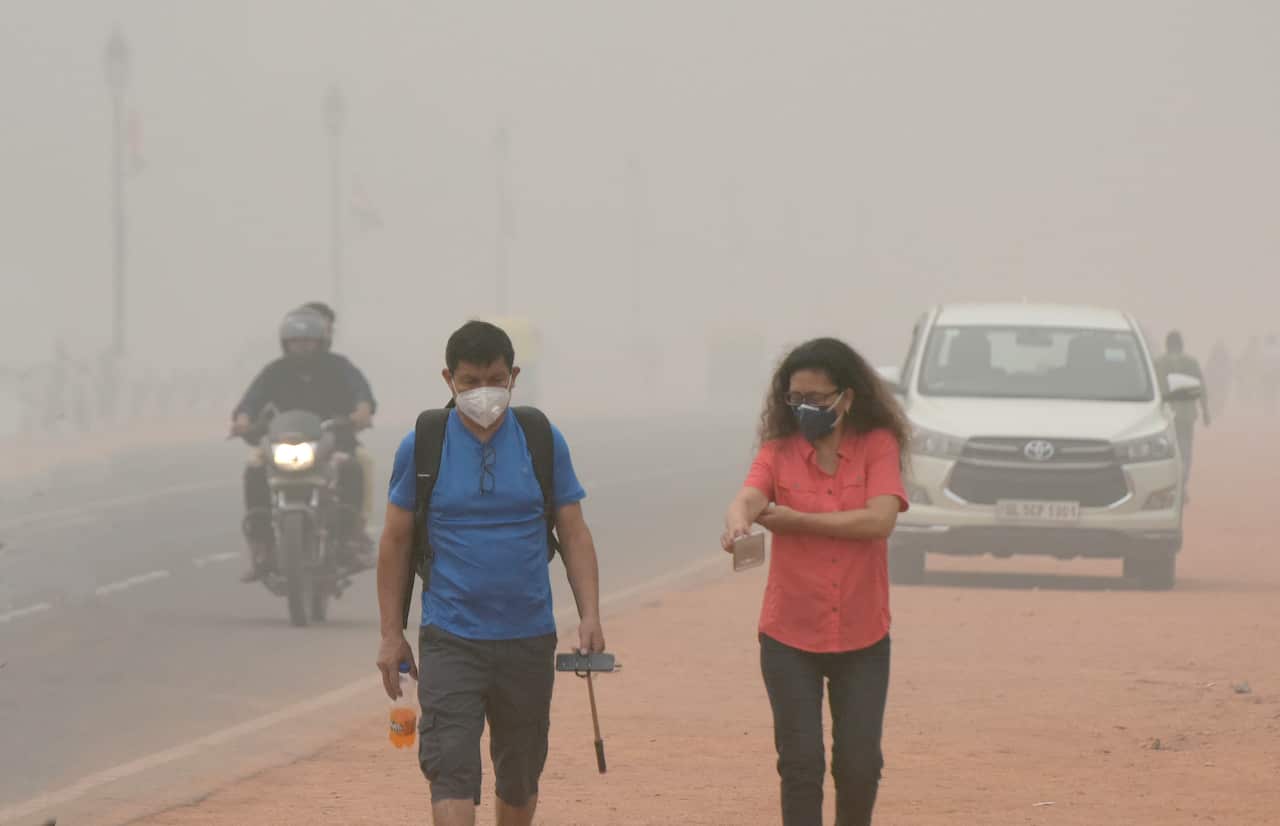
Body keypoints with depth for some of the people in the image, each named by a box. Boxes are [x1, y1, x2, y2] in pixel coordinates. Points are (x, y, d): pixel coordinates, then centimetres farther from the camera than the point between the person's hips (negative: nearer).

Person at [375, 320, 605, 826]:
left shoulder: (544, 442, 2)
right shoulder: (421, 448, -1)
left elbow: (574, 534, 5)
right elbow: (396, 543, 4)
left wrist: (589, 615, -6)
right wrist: (392, 635, 2)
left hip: (529, 639, 2)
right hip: (450, 639, -2)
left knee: (520, 775, 13)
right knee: (451, 769, -14)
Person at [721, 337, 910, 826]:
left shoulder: (878, 446, -3)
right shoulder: (778, 451, 0)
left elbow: (880, 520, -18)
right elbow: (749, 498, -19)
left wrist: (796, 520, -17)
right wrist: (738, 521, -43)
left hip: (862, 637, 0)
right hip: (790, 637, 0)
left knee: (859, 764, 4)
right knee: (801, 763, 0)